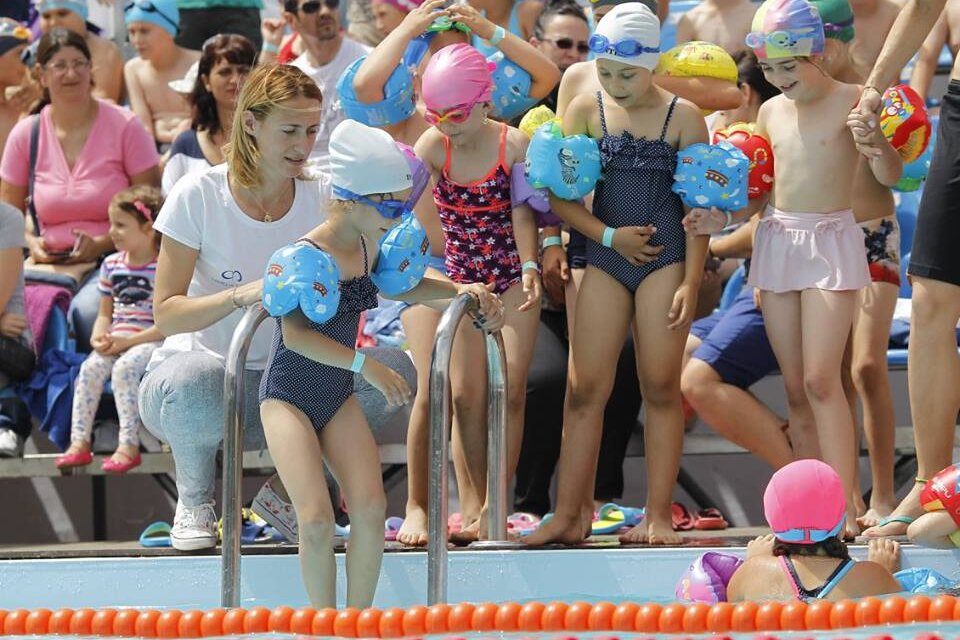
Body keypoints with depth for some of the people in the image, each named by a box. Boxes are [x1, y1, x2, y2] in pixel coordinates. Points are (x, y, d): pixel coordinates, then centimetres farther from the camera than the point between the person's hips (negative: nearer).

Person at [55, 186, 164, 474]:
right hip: (116, 340, 6)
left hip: (150, 340, -6)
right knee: (90, 368, -20)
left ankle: (129, 445, -31)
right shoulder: (112, 264, 13)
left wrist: (129, 341, -18)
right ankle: (79, 443, -23)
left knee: (125, 367, -31)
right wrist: (99, 338, -2)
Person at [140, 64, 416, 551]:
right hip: (200, 364, -3)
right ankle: (194, 501, -5)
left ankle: (286, 492, 0)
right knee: (194, 387, -40)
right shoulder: (198, 195, -12)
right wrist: (242, 295, -33)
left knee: (392, 369, -21)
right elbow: (166, 314, -15)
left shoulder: (321, 199, -2)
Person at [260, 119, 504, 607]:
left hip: (338, 399, 6)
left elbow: (396, 285, 22)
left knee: (370, 508, -11)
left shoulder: (370, 245, 0)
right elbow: (296, 334, -31)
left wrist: (459, 290, 6)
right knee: (317, 520, -18)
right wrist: (366, 365, -37)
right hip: (289, 397, -6)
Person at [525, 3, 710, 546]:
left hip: (665, 258, -2)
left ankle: (659, 516, 3)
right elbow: (560, 194, 3)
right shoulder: (586, 110, 4)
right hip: (605, 259, 2)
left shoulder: (682, 117, -1)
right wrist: (610, 236, -9)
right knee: (586, 389, -2)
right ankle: (571, 515, 1)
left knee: (661, 387, -1)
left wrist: (691, 283, -7)